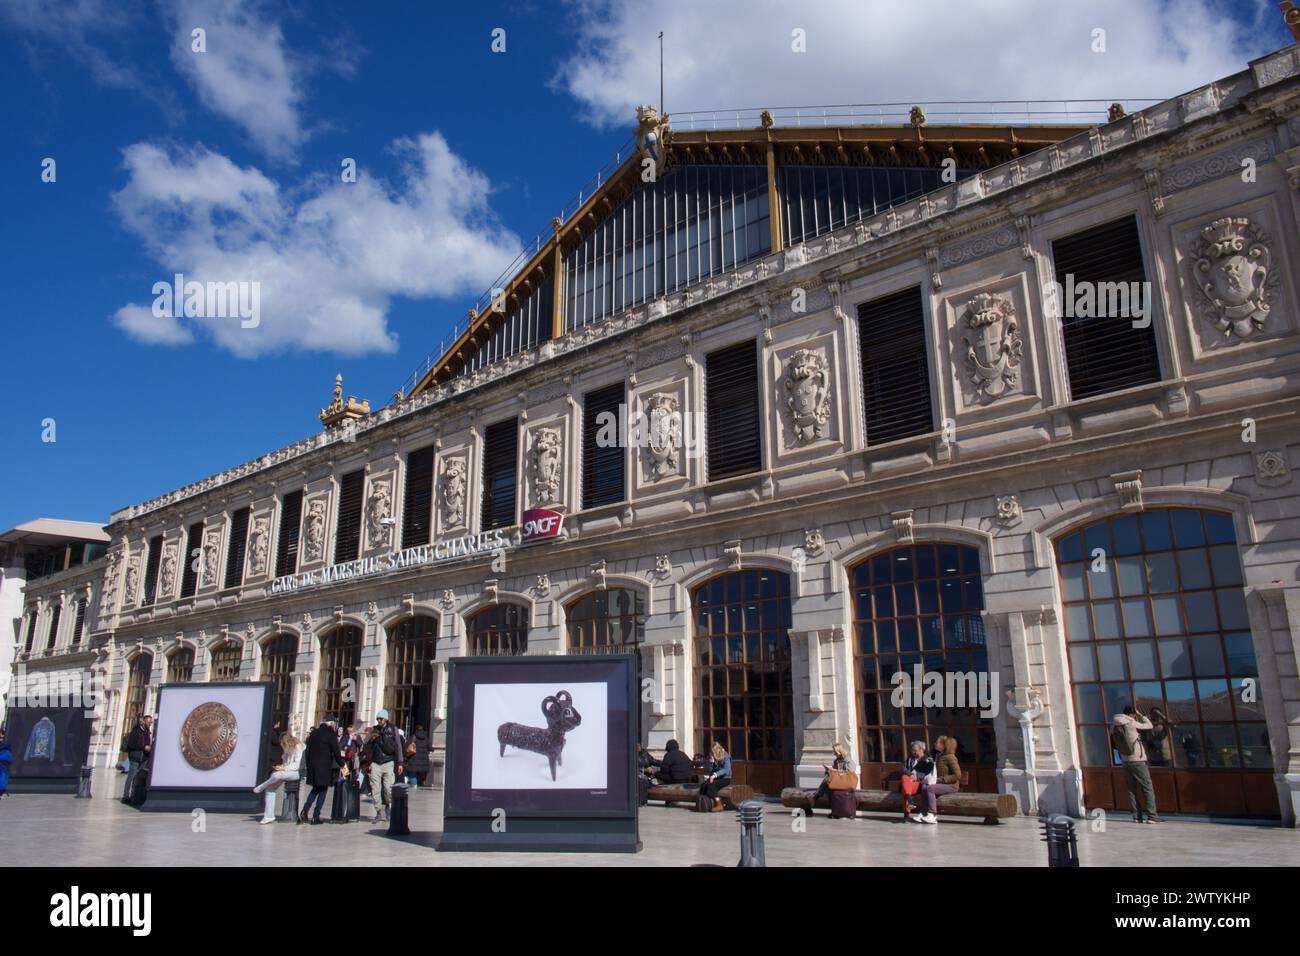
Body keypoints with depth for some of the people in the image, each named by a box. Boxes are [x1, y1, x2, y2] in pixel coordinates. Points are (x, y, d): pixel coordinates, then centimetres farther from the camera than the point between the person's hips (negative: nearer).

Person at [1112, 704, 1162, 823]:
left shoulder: (1114, 725, 6)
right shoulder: (1131, 723, -11)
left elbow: (1114, 744, 9)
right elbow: (1149, 726, 1)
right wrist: (1140, 715, 11)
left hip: (1125, 761, 6)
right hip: (1137, 760, -6)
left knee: (1131, 789, 9)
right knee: (1147, 788, 1)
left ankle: (1137, 816, 9)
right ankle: (1152, 816, -1)